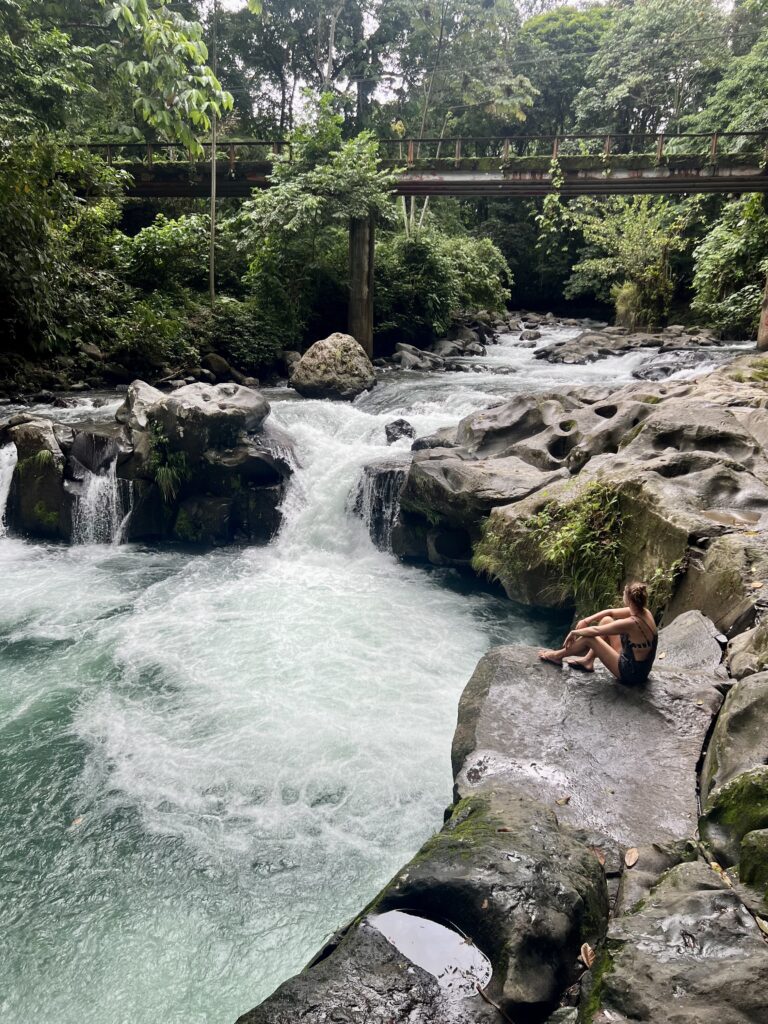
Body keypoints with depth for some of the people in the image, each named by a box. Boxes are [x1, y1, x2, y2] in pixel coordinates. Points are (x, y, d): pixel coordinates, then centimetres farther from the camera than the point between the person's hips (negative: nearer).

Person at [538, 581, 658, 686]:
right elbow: (610, 612, 7)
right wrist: (586, 621, 1)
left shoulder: (631, 623, -29)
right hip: (640, 667, 8)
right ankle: (588, 660, 18)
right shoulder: (644, 612, -5)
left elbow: (595, 630, -21)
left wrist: (574, 632, -6)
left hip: (631, 674, -8)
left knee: (589, 637, -7)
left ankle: (557, 656, 17)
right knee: (606, 620, 7)